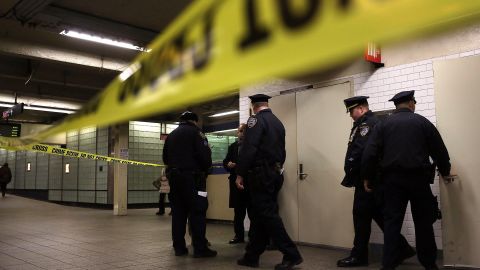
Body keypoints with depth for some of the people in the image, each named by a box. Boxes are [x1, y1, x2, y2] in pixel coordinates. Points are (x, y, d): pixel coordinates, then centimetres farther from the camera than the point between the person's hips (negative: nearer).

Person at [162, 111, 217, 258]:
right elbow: (204, 156, -13)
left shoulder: (171, 135, 18)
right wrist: (205, 169, 4)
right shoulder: (195, 132, -4)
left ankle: (179, 247, 10)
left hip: (173, 176, 7)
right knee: (197, 211, -4)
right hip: (191, 177, -7)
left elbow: (165, 158, 18)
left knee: (178, 211, 9)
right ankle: (200, 248, -5)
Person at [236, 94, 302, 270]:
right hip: (275, 174, 8)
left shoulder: (256, 119, -9)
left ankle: (291, 255, -5)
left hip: (261, 174, -8)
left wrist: (240, 174, -16)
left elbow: (248, 148, -19)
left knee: (267, 214, -5)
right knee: (260, 214, 11)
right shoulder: (278, 122, 16)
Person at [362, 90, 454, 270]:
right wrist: (445, 172, 23)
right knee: (423, 222, 11)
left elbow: (370, 153, -3)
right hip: (418, 178, -1)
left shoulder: (383, 124, 4)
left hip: (393, 179, 1)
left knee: (392, 221, 4)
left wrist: (367, 177, 6)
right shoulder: (422, 122, 2)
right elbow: (439, 150, 7)